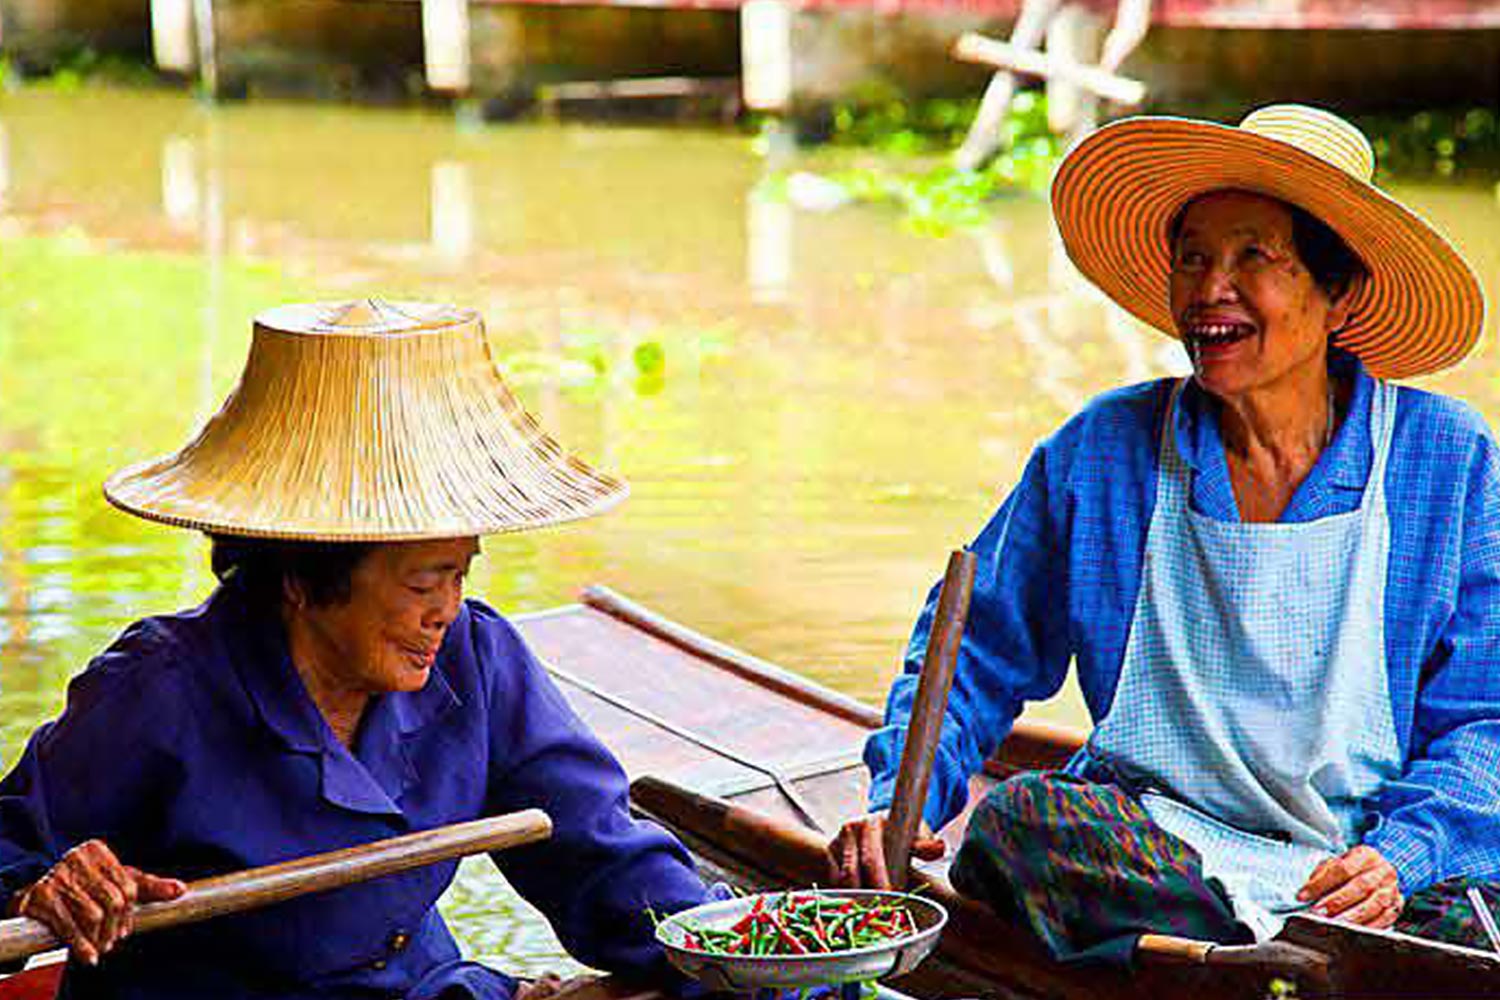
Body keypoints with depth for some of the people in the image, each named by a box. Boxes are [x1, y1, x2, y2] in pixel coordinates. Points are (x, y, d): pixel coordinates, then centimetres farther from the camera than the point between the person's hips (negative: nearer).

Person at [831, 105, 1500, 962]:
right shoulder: (1100, 454, 5)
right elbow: (976, 650, 13)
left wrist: (1400, 856, -18)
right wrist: (901, 800, -5)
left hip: (1373, 851, -2)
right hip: (1151, 838, 2)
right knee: (1015, 818, -31)